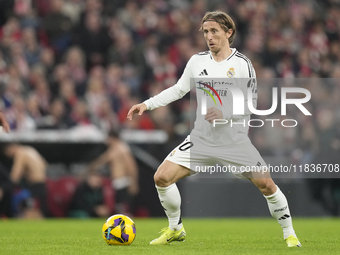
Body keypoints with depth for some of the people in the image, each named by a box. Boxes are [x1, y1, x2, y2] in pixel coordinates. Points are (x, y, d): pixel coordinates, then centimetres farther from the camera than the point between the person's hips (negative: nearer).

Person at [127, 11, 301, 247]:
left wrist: (225, 113, -24)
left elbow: (251, 102, -9)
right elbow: (178, 90, 16)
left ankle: (290, 234, 10)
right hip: (202, 138, 3)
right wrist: (147, 104, 8)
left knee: (266, 185, -11)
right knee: (162, 177, -8)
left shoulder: (242, 64, -7)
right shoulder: (197, 61, 5)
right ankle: (175, 229, 12)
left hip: (235, 139, -3)